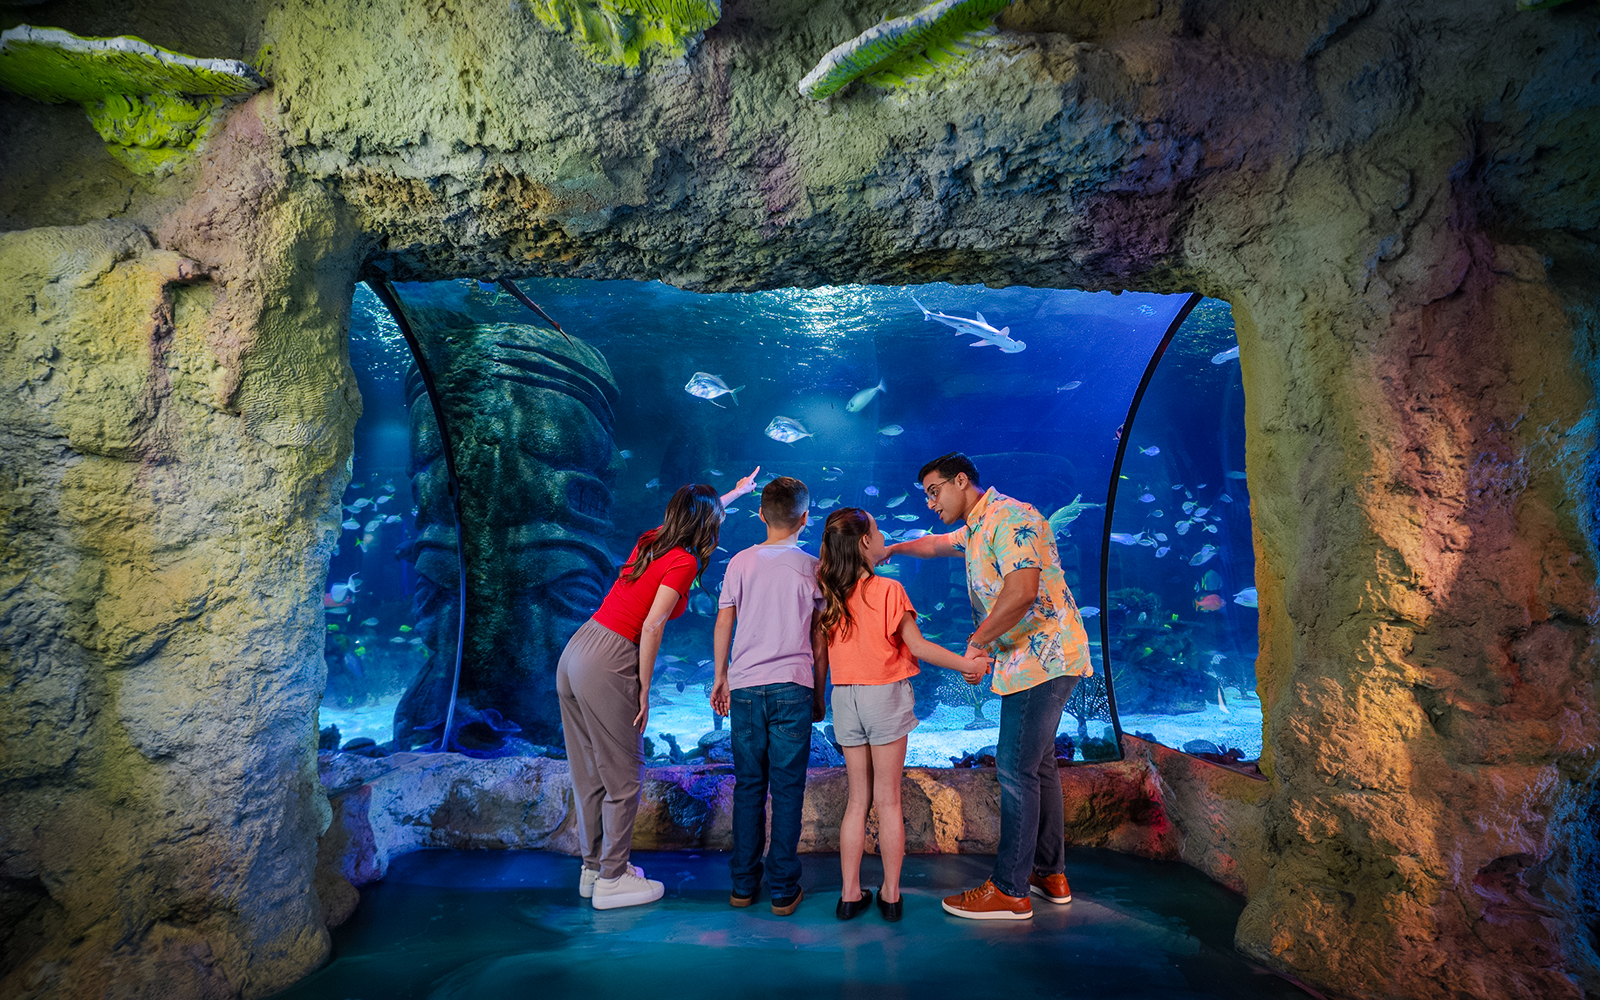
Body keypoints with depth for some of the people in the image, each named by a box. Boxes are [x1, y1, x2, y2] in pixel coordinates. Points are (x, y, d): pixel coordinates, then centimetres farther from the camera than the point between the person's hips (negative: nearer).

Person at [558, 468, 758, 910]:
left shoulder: (651, 541, 14)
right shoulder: (683, 562, -10)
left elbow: (696, 510, 35)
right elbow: (651, 629, -17)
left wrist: (735, 492, 49)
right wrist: (644, 691, -9)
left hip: (575, 651, 9)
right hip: (608, 663, -9)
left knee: (589, 773, 18)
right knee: (623, 777, 6)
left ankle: (592, 868, 31)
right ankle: (611, 880, 16)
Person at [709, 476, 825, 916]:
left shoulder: (741, 562, 4)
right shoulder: (812, 567, 1)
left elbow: (723, 625, 4)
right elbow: (820, 638, 3)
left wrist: (721, 677, 15)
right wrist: (818, 693, 13)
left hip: (745, 687, 2)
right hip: (792, 687, -2)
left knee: (748, 787, 11)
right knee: (787, 789, 5)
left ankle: (744, 884, 19)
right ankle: (783, 889, 11)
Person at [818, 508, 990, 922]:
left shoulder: (829, 594, 1)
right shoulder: (889, 590, -11)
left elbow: (823, 652, 6)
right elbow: (918, 647, -9)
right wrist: (966, 664, -2)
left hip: (845, 698, 4)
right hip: (885, 697, -4)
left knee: (857, 799, 13)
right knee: (887, 799, 6)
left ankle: (850, 894, 16)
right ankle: (890, 895, 16)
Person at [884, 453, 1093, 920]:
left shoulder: (1008, 518, -16)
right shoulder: (977, 529, 16)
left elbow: (1022, 592, -27)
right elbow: (939, 543, 37)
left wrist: (975, 642, -19)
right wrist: (891, 548, 29)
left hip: (1040, 658, -10)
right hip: (1034, 659, 10)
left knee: (1017, 767, -7)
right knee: (1038, 763, 15)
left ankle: (1010, 890, 1)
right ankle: (1050, 874, 26)